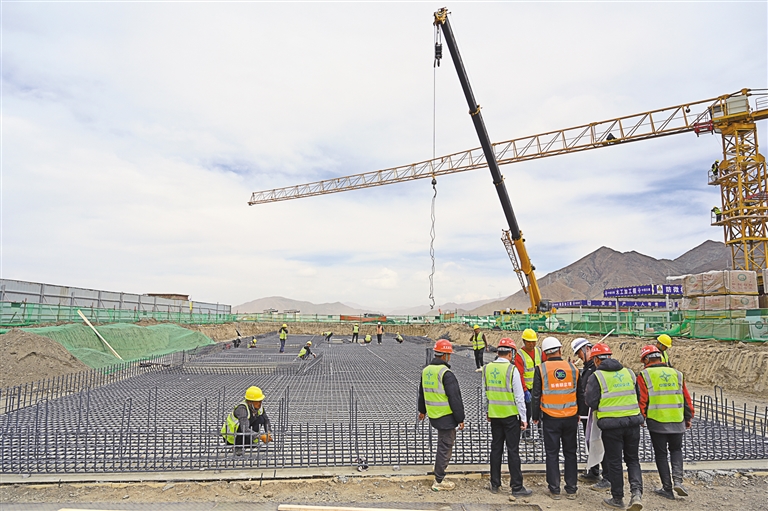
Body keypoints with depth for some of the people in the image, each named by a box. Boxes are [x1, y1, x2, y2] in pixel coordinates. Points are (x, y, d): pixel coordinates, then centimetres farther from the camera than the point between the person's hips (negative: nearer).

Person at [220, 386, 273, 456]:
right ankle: (237, 447, -12)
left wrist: (268, 433, -19)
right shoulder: (242, 409, -31)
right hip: (230, 437, -6)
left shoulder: (258, 407, -9)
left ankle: (250, 442, -1)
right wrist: (260, 437, -44)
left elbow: (266, 421, 0)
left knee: (261, 419, -12)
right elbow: (245, 429, -41)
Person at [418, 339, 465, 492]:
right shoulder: (446, 373, -20)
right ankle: (439, 482, 11)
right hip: (446, 416, -8)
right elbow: (455, 398, -19)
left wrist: (422, 410, 34)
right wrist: (460, 419, -12)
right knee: (444, 447, 2)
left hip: (433, 415, 8)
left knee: (444, 444, 25)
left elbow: (422, 392, 21)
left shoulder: (426, 371, 7)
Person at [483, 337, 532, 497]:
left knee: (496, 448, 13)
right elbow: (519, 397, -14)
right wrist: (524, 418, -5)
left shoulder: (487, 369, 0)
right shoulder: (512, 370, -16)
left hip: (494, 415, 5)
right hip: (511, 416, -5)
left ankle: (495, 484, 21)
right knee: (513, 451, 3)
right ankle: (517, 487, 10)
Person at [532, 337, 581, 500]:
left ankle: (555, 490, 14)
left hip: (550, 418, -2)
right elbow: (580, 393, 9)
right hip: (571, 418, 3)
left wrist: (535, 417, 6)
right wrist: (579, 414, 21)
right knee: (570, 453, 14)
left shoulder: (541, 369, -9)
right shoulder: (572, 368, -1)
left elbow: (536, 396, -5)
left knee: (552, 454, 8)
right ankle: (571, 489, 20)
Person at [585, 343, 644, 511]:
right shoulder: (628, 372, 6)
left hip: (611, 424, -4)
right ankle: (637, 493, 2)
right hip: (633, 421, 4)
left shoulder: (596, 376, -9)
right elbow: (637, 395, 13)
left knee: (614, 462, 9)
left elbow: (591, 402, -10)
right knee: (633, 459, 18)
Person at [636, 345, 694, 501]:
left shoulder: (645, 375, -6)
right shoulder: (676, 373, 6)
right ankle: (678, 480, 5)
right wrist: (688, 418, 19)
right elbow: (686, 398, 10)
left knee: (661, 454, 9)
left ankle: (667, 489, 12)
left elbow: (642, 400, -8)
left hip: (657, 422, -3)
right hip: (677, 422, 3)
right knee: (676, 450, 21)